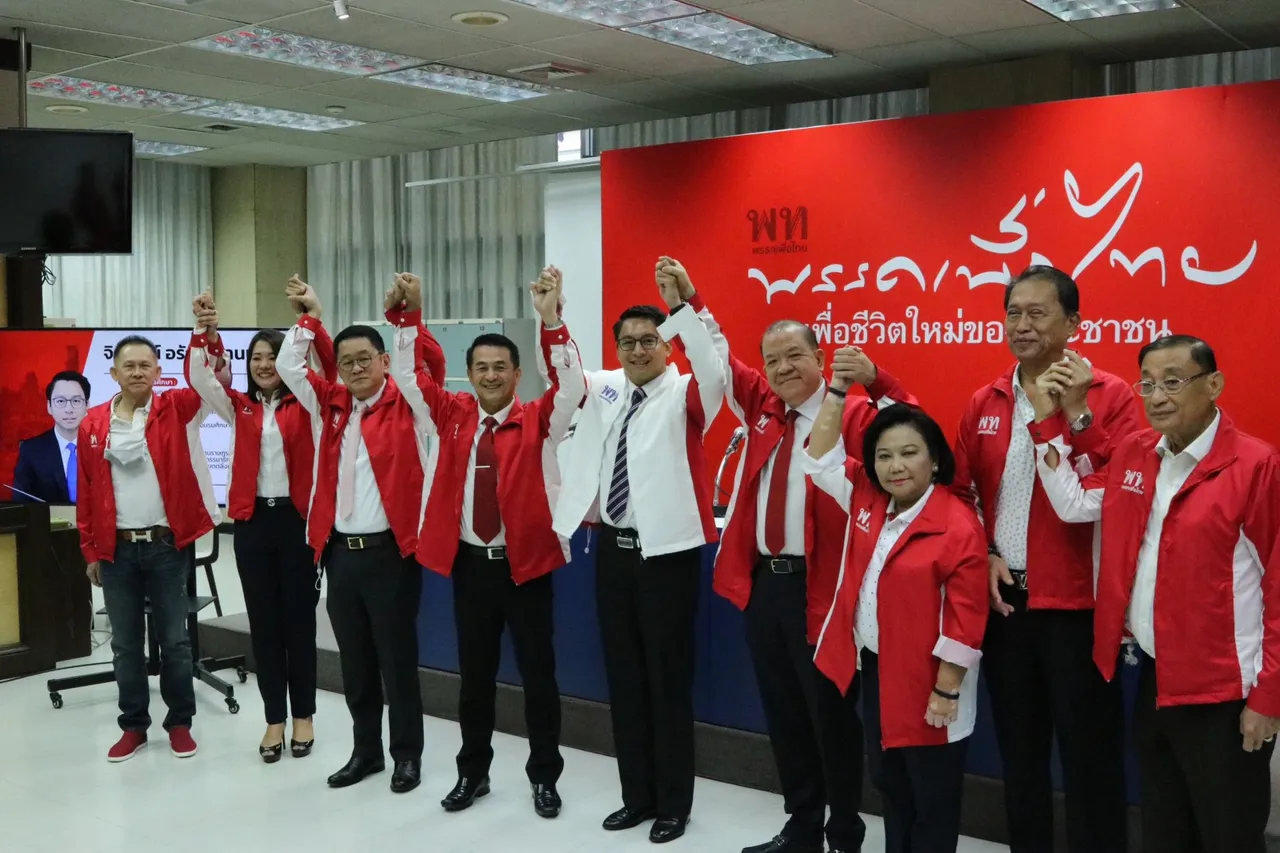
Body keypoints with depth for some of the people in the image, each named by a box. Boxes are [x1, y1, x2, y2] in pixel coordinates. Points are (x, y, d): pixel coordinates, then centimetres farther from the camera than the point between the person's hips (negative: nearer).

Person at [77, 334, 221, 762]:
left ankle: (180, 722, 20)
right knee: (125, 643, 11)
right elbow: (86, 492, 5)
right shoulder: (93, 424, 3)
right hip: (116, 549, 2)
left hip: (168, 545, -1)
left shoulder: (176, 410, -1)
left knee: (174, 639, 7)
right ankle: (134, 725, 23)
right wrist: (90, 550, 4)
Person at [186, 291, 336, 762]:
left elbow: (329, 365, -14)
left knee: (299, 618, 6)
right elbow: (199, 377, -5)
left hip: (297, 517, -2)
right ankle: (275, 718, 17)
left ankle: (303, 715, 19)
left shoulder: (305, 403, 1)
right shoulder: (238, 407, 8)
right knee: (263, 621, 8)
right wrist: (205, 331, -22)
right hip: (252, 520, 2)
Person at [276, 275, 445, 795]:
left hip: (390, 551, -5)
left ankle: (407, 755, 18)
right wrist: (310, 316, 5)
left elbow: (431, 362, -18)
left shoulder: (404, 402, -3)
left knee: (397, 658, 4)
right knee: (354, 661, 14)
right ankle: (365, 750, 27)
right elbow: (289, 367, 12)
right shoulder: (333, 405, 10)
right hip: (340, 551, 5)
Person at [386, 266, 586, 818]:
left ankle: (544, 777, 21)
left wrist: (551, 319, -30)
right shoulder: (451, 415, 5)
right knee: (474, 676, 14)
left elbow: (572, 384, -19)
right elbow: (407, 375, 2)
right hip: (468, 563, 3)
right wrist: (407, 316, -13)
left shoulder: (538, 420, -4)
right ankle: (472, 772, 29)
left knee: (537, 674, 6)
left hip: (525, 564, -2)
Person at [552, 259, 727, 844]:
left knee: (668, 678, 3)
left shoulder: (686, 394, -7)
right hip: (614, 547, 6)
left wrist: (684, 306, -38)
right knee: (623, 676, 13)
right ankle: (637, 795, 27)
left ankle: (674, 805, 17)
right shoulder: (605, 390, 9)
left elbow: (713, 367, -25)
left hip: (667, 550, -5)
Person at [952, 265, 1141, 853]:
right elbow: (959, 493, 13)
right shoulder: (984, 404, 7)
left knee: (1088, 755, 6)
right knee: (1018, 750, 18)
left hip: (1076, 604, -5)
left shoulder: (1108, 395, -7)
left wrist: (1076, 413, -22)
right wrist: (981, 555, -1)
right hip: (1004, 600, 5)